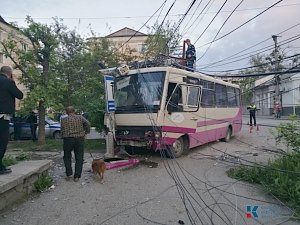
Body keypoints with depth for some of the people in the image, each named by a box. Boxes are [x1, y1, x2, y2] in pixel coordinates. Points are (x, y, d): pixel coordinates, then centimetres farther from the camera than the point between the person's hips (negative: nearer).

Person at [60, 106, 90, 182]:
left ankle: (68, 174, 14)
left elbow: (62, 131, 3)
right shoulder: (80, 117, 4)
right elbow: (87, 124, -10)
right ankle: (77, 176, 9)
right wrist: (86, 132, -1)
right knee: (79, 158, 8)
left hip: (68, 139, 1)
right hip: (79, 139, 0)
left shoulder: (63, 120, 6)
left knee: (67, 157, 19)